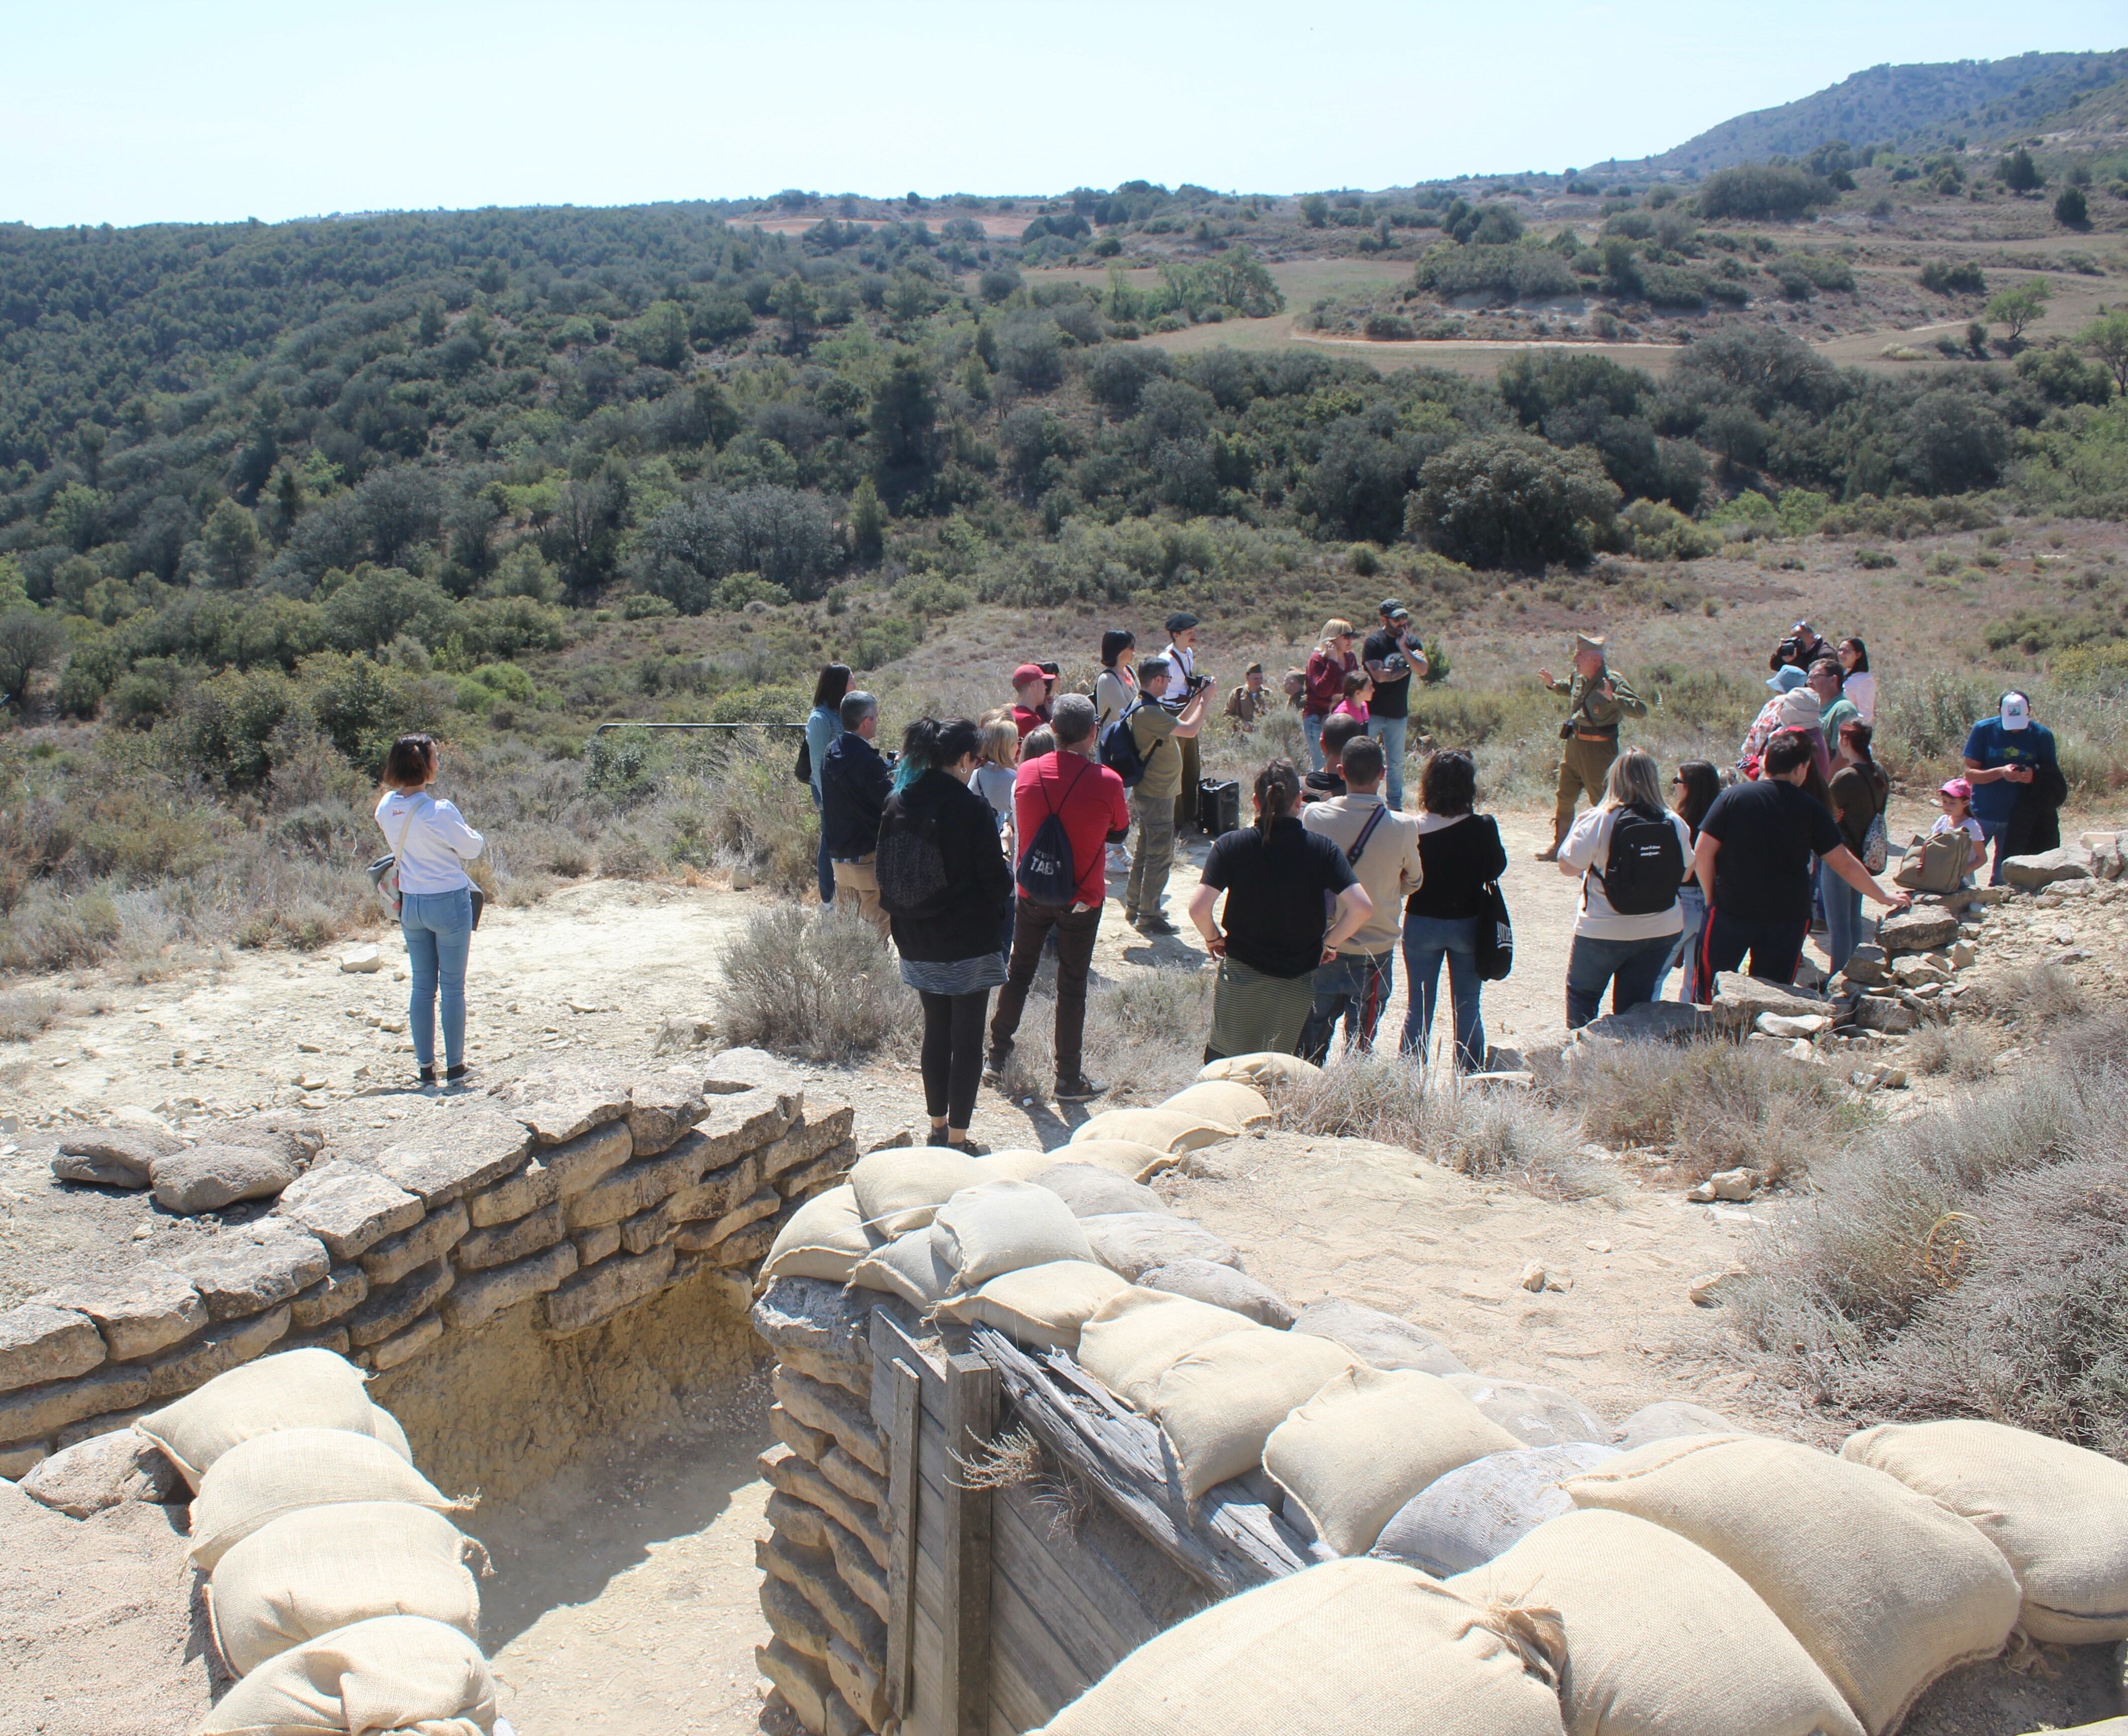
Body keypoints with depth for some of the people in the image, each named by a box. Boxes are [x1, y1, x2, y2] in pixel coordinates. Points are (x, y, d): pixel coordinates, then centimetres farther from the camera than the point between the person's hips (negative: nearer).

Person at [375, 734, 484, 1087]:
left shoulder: (386, 808, -3)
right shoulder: (440, 812, -22)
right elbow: (472, 848, -9)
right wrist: (474, 835, 10)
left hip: (411, 904, 6)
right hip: (449, 902, -5)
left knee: (422, 987, 13)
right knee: (452, 987, 5)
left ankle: (425, 1066, 17)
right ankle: (455, 1066, 11)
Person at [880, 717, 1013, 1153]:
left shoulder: (897, 805, 0)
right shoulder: (971, 808, -18)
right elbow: (996, 880, -13)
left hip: (919, 944, 6)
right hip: (969, 944, -6)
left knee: (936, 1032, 19)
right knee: (967, 1041, 4)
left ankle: (938, 1126, 28)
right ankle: (957, 1138, 9)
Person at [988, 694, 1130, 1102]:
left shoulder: (1027, 773, -7)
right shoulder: (1107, 782, -17)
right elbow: (1120, 829, 1)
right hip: (1081, 900, -3)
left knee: (1019, 973, 21)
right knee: (1072, 987, 6)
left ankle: (997, 1056, 31)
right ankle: (1069, 1079, 14)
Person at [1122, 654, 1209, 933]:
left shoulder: (1146, 709, 9)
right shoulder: (1149, 712, -24)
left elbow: (1176, 726, 18)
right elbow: (1189, 730, -27)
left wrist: (1194, 701, 11)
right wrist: (1204, 701, -15)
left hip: (1149, 793, 11)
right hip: (1157, 795, -11)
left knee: (1145, 851, 19)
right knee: (1160, 856, -3)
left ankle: (1135, 907, 29)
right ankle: (1149, 917, 4)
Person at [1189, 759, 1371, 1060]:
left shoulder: (1231, 845, -8)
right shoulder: (1321, 849, -8)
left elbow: (1198, 907, -17)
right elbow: (1362, 907, -16)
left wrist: (1213, 938, 3)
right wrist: (1329, 943, 0)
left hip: (1240, 977, -1)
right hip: (1297, 986, 1)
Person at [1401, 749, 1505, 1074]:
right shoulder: (1483, 828, -15)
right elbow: (1497, 869, 0)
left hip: (1421, 924, 0)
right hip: (1468, 925, 0)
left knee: (1418, 1008, 11)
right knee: (1469, 1008, 12)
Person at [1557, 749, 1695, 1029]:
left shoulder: (1599, 821, -18)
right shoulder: (1675, 824, -6)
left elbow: (1568, 866, -9)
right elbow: (1685, 872, 7)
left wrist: (1577, 826, 4)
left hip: (1604, 933, -3)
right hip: (1662, 932, 3)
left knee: (1581, 995, 17)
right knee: (1634, 1006, 14)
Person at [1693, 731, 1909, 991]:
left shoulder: (1733, 796, -3)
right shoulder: (1811, 810, -1)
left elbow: (1702, 853, -8)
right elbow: (1845, 864, 4)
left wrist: (1712, 897, 6)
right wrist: (1883, 896, 17)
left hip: (1731, 911, -1)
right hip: (1787, 919, 1)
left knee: (1710, 992, 9)